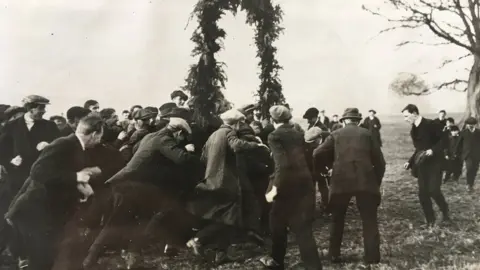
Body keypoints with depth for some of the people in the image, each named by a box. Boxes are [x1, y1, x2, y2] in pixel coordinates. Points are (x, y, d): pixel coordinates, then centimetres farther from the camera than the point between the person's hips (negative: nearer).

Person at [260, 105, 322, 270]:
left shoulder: (275, 136, -8)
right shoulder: (298, 134, 12)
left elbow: (282, 164, -20)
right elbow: (304, 158, 12)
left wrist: (274, 189, -19)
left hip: (288, 185, -5)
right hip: (305, 183, 5)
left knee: (278, 223, 16)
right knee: (303, 227, 8)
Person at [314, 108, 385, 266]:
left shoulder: (336, 134, 12)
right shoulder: (367, 134, 13)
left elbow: (317, 155, 3)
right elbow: (379, 161, 8)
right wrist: (377, 182, 17)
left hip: (341, 181, 1)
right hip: (365, 180, 0)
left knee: (337, 219, 19)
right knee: (370, 221, 10)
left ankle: (334, 255, 24)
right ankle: (372, 258, 7)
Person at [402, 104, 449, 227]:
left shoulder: (431, 124, -12)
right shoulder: (413, 130, 10)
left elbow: (444, 141, -13)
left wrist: (433, 150, -26)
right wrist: (410, 162, 10)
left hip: (434, 162, -7)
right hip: (422, 164, 7)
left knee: (433, 190, -15)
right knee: (423, 193, 2)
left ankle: (445, 210, 15)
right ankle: (430, 220, 16)